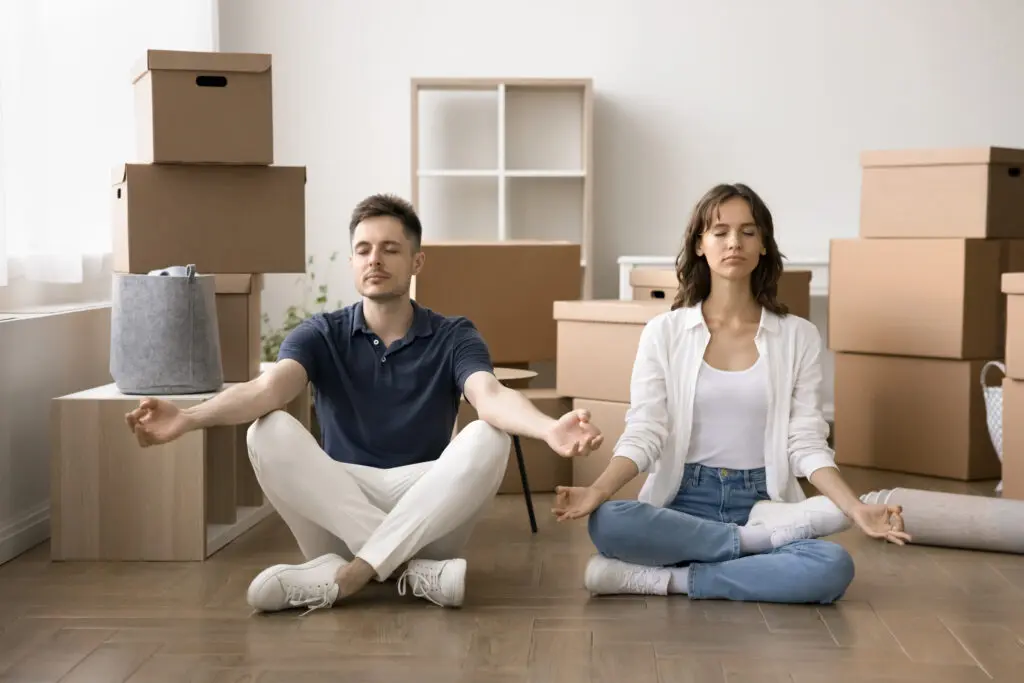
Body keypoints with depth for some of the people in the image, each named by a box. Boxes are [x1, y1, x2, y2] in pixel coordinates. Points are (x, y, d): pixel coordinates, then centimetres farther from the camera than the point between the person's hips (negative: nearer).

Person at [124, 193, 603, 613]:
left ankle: (347, 574, -32)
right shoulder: (322, 334, 4)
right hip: (337, 509, 1)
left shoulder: (453, 337, 2)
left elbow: (491, 398, -20)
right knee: (269, 433, -25)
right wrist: (187, 419, -38)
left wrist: (549, 429, -44)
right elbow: (267, 389, -17)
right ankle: (416, 569, -28)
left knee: (489, 437, -28)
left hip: (429, 515, -1)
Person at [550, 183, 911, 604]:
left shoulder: (797, 337, 5)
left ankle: (666, 578, -19)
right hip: (684, 501, 0)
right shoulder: (664, 332, 4)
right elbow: (643, 433, -4)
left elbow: (806, 442, 1)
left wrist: (857, 510, -16)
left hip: (762, 502, 1)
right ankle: (758, 540, -17)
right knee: (607, 524, -34)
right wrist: (597, 491, -24)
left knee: (834, 567, -32)